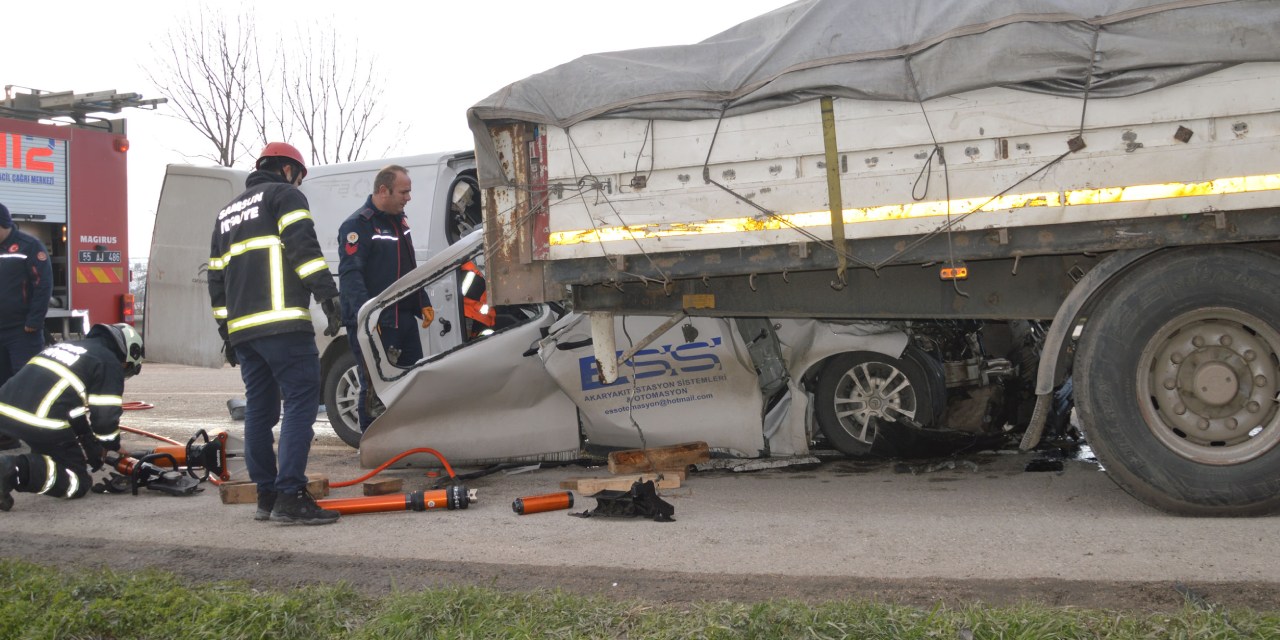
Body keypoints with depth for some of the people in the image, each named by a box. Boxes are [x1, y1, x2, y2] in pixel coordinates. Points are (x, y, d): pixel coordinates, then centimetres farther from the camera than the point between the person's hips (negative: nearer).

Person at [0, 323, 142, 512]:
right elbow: (105, 416, -3)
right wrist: (113, 448, 18)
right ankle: (17, 471, -20)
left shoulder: (66, 346, 29)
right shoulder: (110, 364, 3)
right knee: (78, 483, 1)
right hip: (42, 424, -8)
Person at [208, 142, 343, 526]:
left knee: (259, 409, 11)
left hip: (242, 329, 8)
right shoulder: (285, 195, 6)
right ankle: (291, 497, -16)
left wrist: (226, 330, 28)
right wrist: (328, 295, -14)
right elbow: (303, 246, -11)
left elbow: (216, 276, 27)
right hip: (283, 323, -8)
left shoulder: (227, 213, 29)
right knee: (301, 402, -9)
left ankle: (266, 497, 14)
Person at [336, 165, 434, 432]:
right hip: (374, 325, -9)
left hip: (404, 319, 9)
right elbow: (350, 274, -21)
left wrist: (423, 303, 21)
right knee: (375, 388, -5)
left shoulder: (399, 221, 16)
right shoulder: (358, 225, -12)